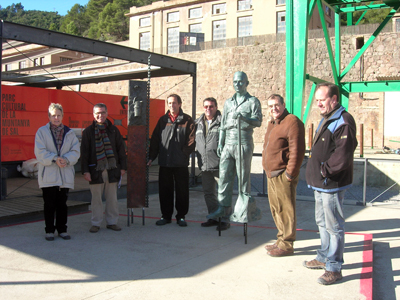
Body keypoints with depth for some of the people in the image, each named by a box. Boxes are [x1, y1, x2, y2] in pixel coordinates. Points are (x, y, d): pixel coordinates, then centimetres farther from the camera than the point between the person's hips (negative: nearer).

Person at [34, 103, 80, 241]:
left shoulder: (69, 133, 10)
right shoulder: (42, 131, 2)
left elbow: (75, 151, 3)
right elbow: (40, 152, -7)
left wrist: (66, 159, -15)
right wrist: (54, 159, -19)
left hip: (65, 175, 2)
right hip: (48, 175, -2)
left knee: (62, 204, 8)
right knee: (49, 204, 3)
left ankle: (62, 230, 19)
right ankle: (49, 231, 15)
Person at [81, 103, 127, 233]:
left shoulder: (113, 130, 8)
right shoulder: (88, 131, 2)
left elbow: (121, 148, 10)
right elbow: (84, 152, 1)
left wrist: (122, 167, 5)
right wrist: (85, 170, -5)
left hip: (112, 169, 2)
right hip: (96, 170, -2)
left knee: (112, 198, 7)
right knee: (96, 199, 5)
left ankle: (112, 222, 18)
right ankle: (96, 223, 16)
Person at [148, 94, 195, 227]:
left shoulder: (187, 120, 2)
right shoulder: (163, 120, 11)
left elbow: (191, 141, -1)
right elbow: (155, 140, 12)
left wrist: (183, 154, -12)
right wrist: (151, 157, 5)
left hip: (181, 163, -2)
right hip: (164, 162, 3)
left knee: (182, 191, 5)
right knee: (165, 191, 8)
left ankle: (181, 216, 17)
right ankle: (166, 216, 21)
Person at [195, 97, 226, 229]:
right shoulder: (198, 123, 14)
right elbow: (195, 142, 23)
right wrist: (199, 160, 16)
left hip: (220, 165, -6)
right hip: (205, 166, 6)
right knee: (208, 193, 13)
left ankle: (225, 220, 8)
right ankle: (213, 217, 26)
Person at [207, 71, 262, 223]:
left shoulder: (253, 101, 4)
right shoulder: (228, 102, 19)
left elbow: (258, 121, -9)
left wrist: (244, 118, -27)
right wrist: (220, 143, 14)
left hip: (244, 144, -5)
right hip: (228, 144, 5)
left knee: (243, 178, -2)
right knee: (224, 176, 3)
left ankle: (243, 211, 5)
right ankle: (224, 208, 11)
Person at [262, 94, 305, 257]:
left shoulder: (292, 122, -12)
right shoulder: (272, 123, 19)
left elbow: (297, 150, -18)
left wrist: (290, 173, -19)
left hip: (283, 175, -10)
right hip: (272, 175, 10)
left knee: (285, 210, -3)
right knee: (276, 209, 16)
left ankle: (286, 245, 6)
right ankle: (281, 240, 27)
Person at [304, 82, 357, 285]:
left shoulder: (343, 122, -18)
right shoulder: (326, 120, 14)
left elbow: (343, 155, -28)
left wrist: (325, 170, -19)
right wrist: (315, 173, 11)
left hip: (332, 184, -10)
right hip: (320, 183, 10)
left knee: (333, 226, 0)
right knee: (322, 222, 21)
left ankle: (334, 268, 11)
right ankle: (324, 258, 36)